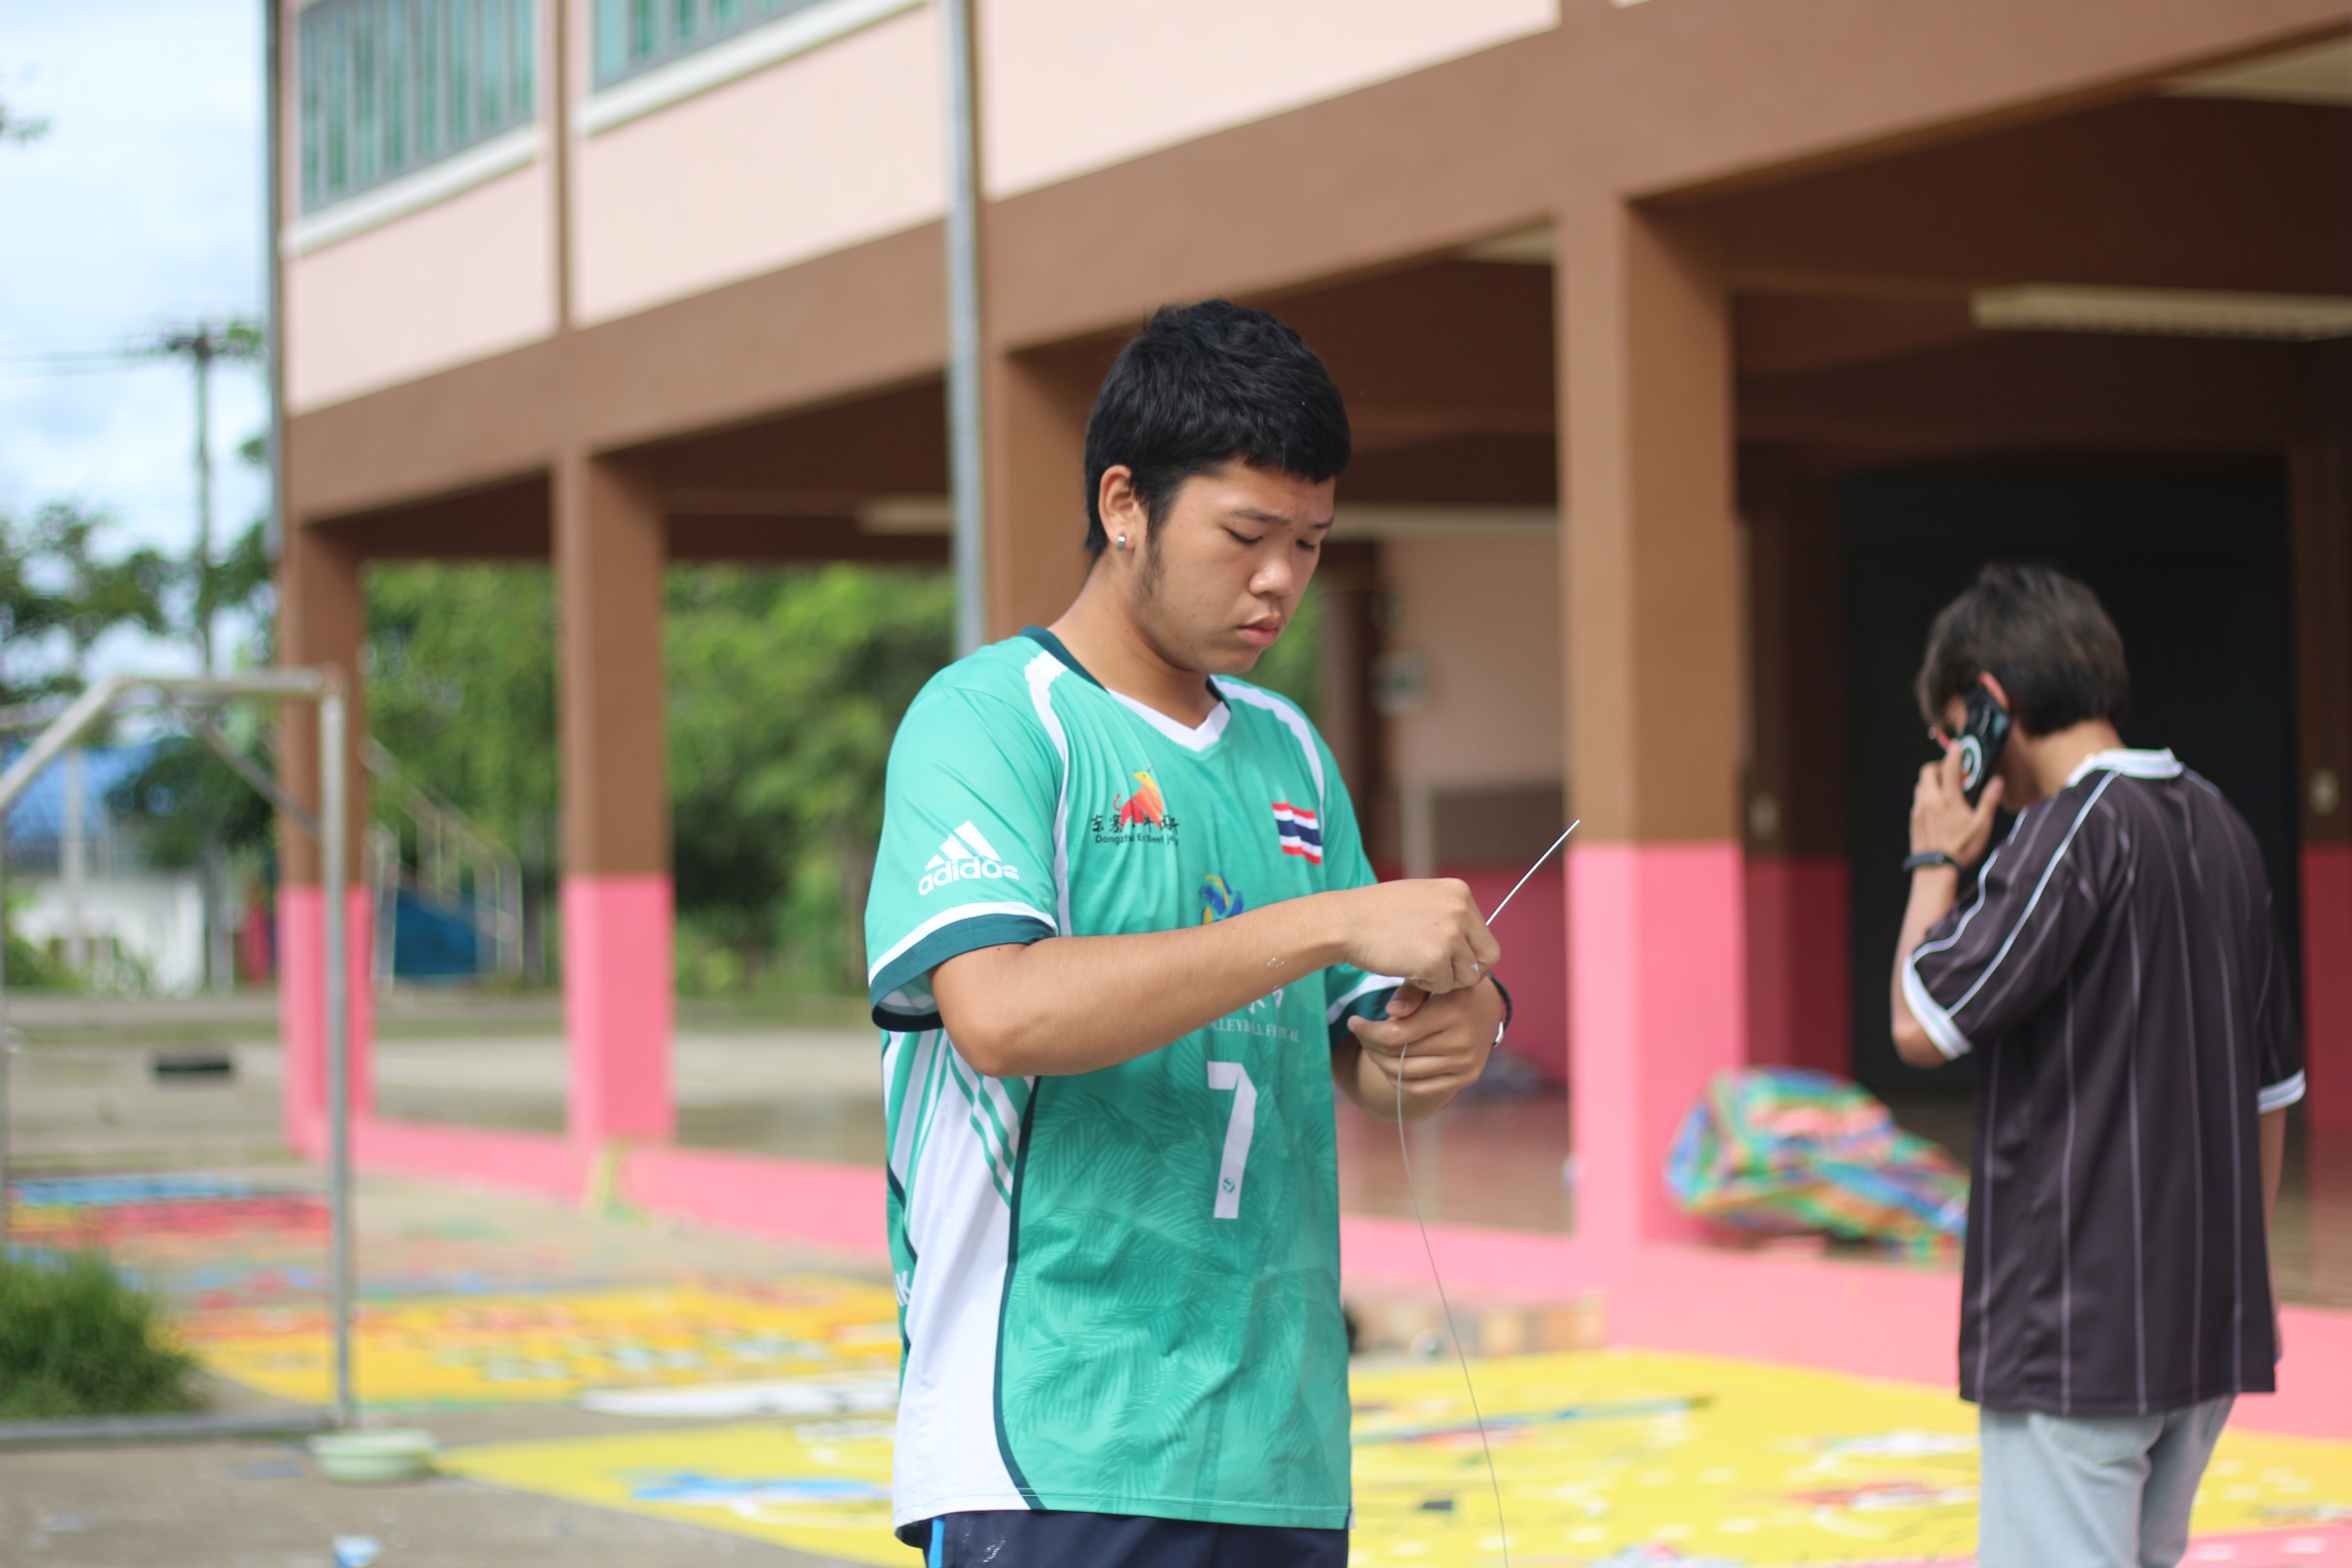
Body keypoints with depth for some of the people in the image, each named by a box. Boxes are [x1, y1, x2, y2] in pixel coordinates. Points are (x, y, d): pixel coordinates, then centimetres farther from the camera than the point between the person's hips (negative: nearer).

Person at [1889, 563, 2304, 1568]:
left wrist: (1938, 863, -2)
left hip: (2075, 1328, -9)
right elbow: (2270, 1090, 17)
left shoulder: (2078, 831, -14)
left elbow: (1923, 1023, -15)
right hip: (2211, 1325, 9)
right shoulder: (2218, 830, 12)